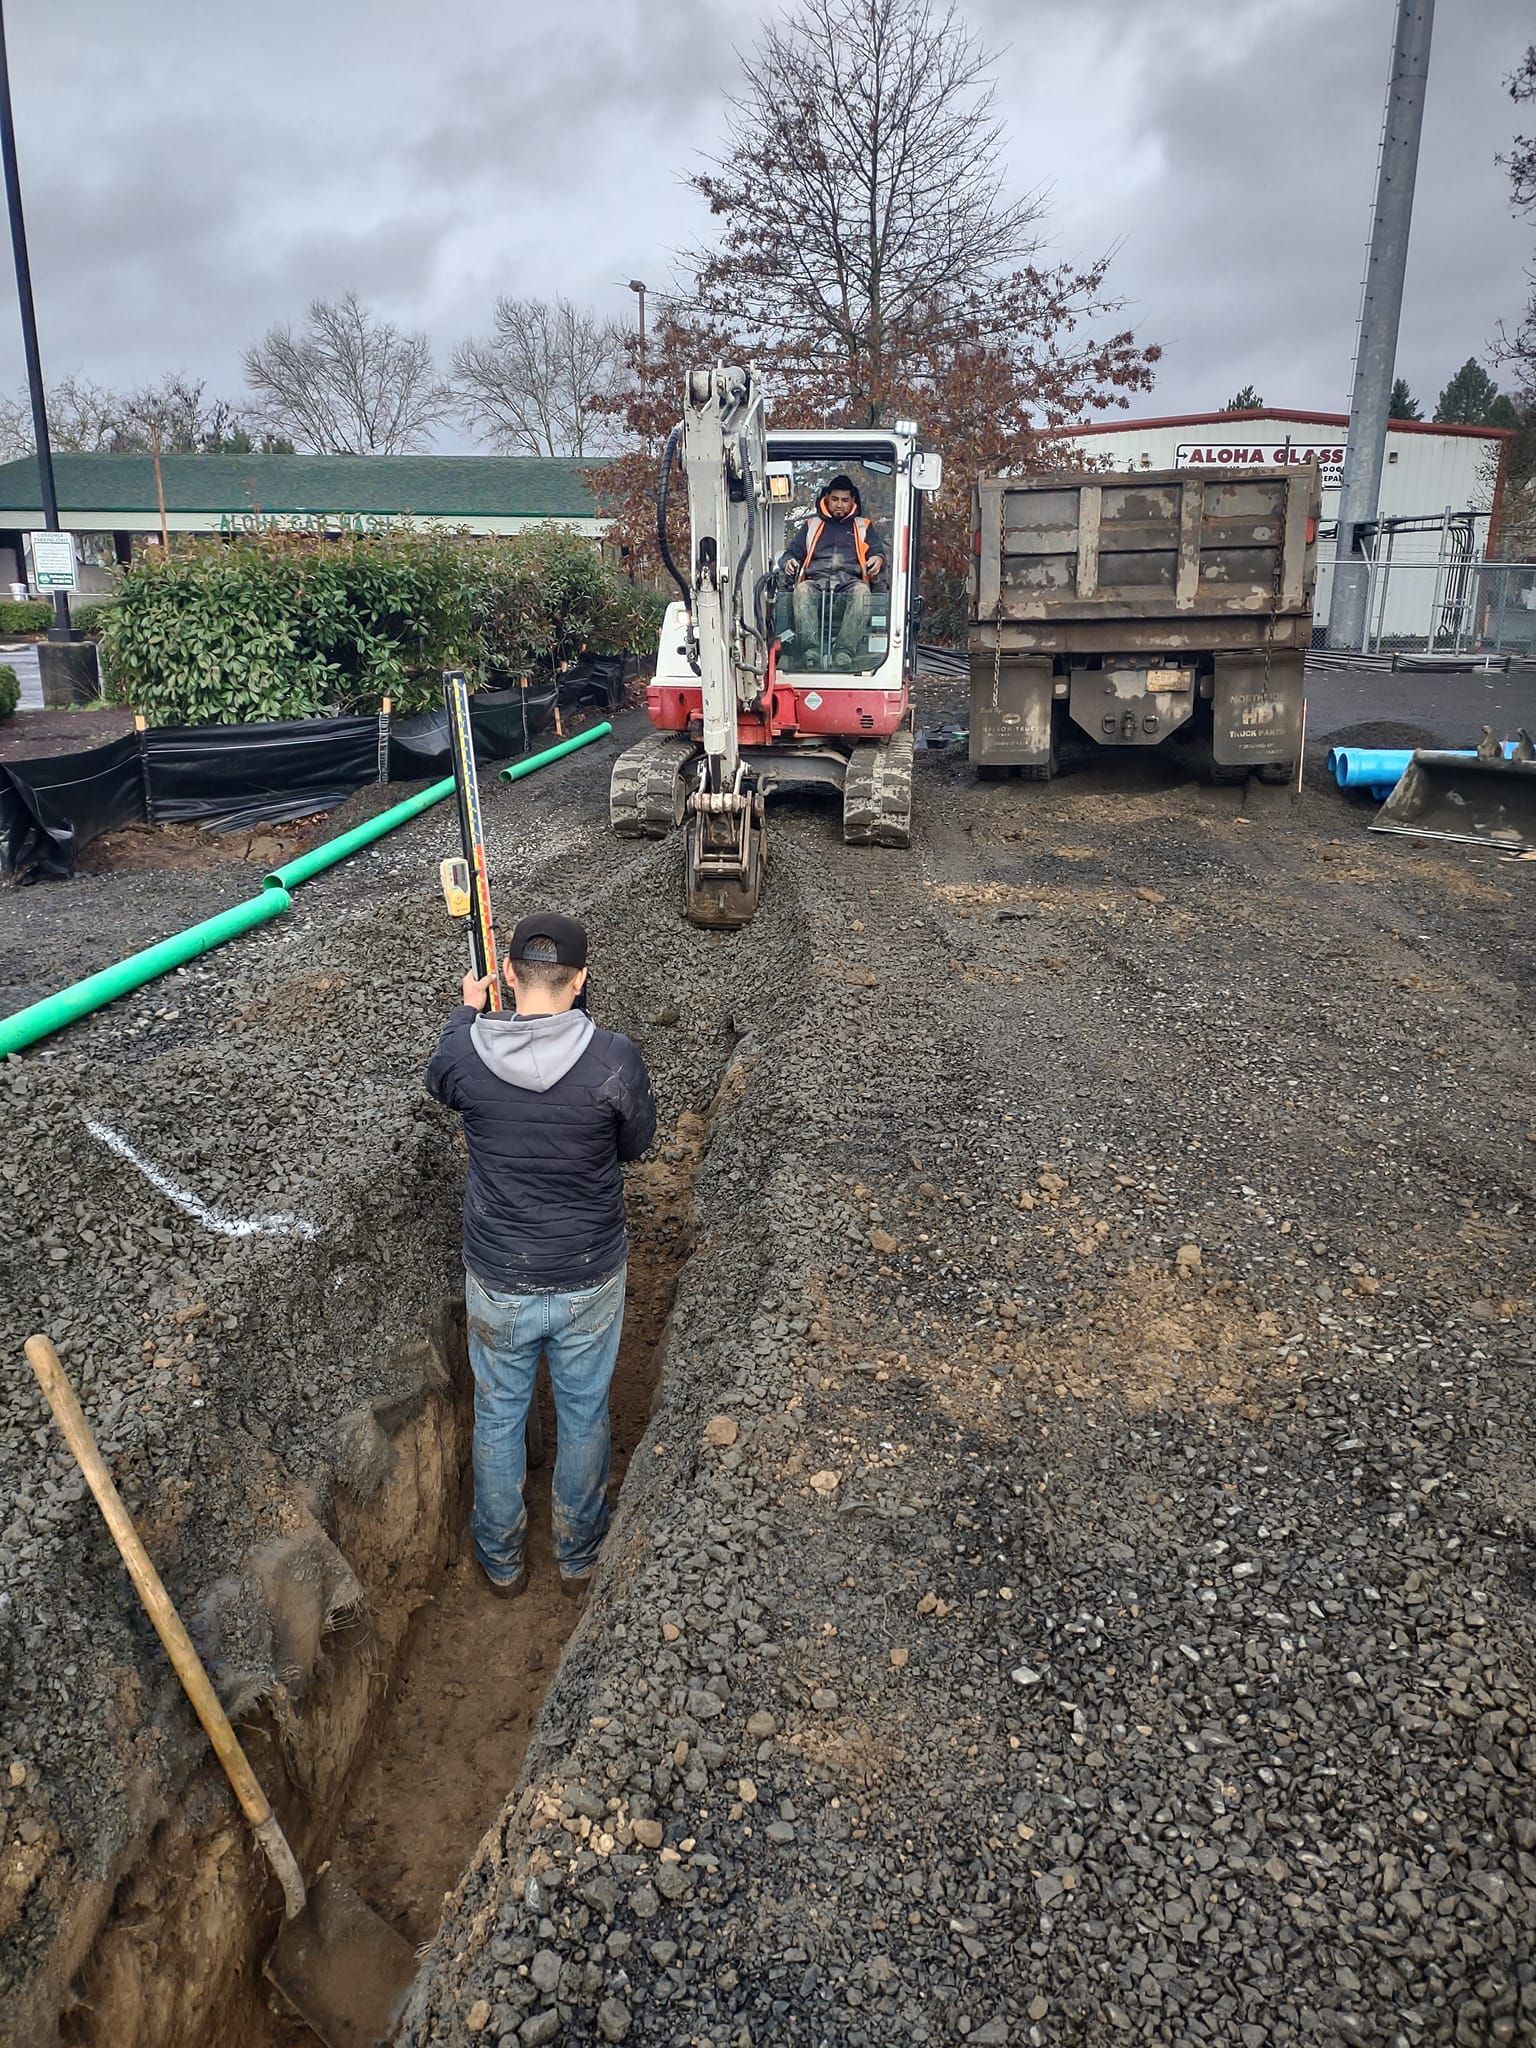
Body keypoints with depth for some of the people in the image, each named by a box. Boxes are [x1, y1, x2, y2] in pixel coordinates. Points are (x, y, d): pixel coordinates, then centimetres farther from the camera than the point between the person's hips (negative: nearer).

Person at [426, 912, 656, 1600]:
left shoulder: (465, 1053, -17)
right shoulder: (614, 1060, -22)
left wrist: (468, 1010, 25)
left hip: (498, 1284, 1)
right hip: (590, 1282, -1)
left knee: (499, 1417, 23)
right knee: (584, 1416, 22)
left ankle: (501, 1559, 43)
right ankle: (578, 1555, 43)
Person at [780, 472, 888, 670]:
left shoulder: (865, 527, 29)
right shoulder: (811, 526, 32)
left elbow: (878, 552, 19)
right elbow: (792, 551, 26)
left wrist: (878, 559, -8)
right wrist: (789, 562, -1)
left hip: (851, 581, -1)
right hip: (816, 581, 1)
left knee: (861, 592, -39)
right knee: (802, 591, -37)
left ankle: (845, 650, -50)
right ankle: (809, 648, -51)